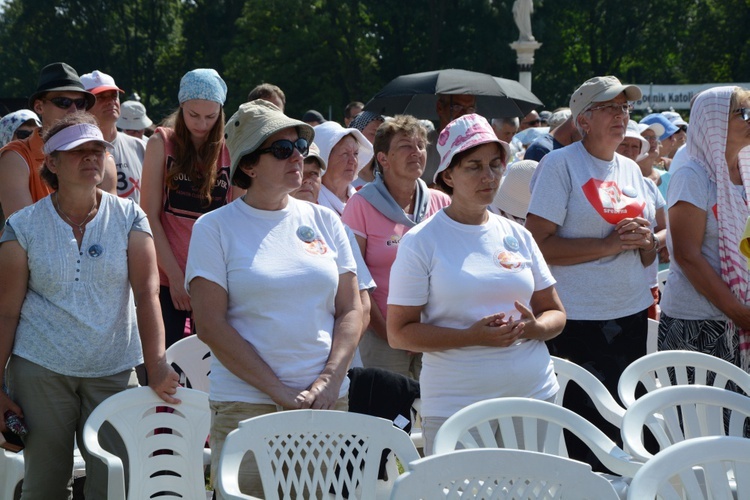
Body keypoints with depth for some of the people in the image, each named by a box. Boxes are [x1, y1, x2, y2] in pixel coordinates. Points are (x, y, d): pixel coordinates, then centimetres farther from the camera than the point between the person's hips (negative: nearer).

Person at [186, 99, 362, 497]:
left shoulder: (323, 221, 10)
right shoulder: (215, 228, -1)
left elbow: (351, 310, 10)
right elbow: (211, 326, -8)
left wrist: (328, 382, -6)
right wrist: (283, 395, -12)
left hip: (327, 404, 3)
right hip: (246, 407, -3)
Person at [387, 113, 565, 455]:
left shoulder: (517, 236, 10)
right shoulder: (421, 242, -3)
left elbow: (555, 314, 16)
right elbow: (399, 333, -7)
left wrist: (534, 327, -8)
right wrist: (473, 336, -18)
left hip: (535, 397, 4)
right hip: (455, 409, -4)